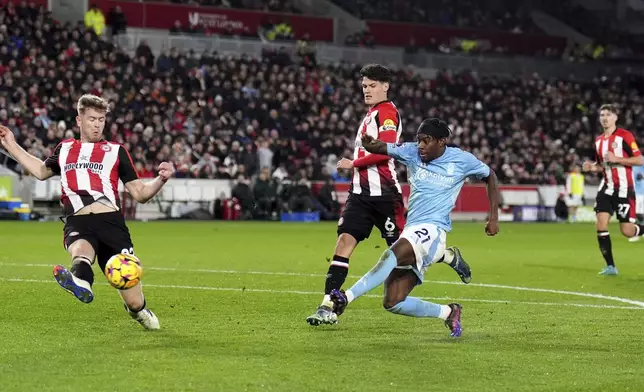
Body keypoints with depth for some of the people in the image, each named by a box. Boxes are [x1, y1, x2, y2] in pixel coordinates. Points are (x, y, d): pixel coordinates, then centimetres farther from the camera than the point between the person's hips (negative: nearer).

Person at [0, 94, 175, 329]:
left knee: (135, 303, -3)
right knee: (80, 250, -40)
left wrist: (161, 179, -5)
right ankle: (80, 283, -71)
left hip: (110, 221, -1)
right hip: (77, 223, 1)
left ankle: (138, 309, 32)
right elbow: (42, 171, 41)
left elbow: (140, 194, 13)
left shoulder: (115, 151, 16)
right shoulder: (65, 149, 23)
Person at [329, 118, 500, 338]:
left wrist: (493, 217, 11)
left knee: (393, 254, -37)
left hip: (432, 230, -6)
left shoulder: (461, 160, 2)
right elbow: (381, 149, 1)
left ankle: (347, 297, -44)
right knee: (392, 303, -2)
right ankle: (448, 312, 17)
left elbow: (489, 176, 17)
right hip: (411, 231, 6)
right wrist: (369, 145, -25)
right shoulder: (412, 152, 8)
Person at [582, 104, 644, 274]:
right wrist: (592, 167, 1)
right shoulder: (599, 141, 12)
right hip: (607, 187, 6)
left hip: (624, 188, -6)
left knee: (627, 230, -7)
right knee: (601, 224, -10)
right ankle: (610, 266, -3)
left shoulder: (625, 136, -8)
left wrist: (616, 159, -21)